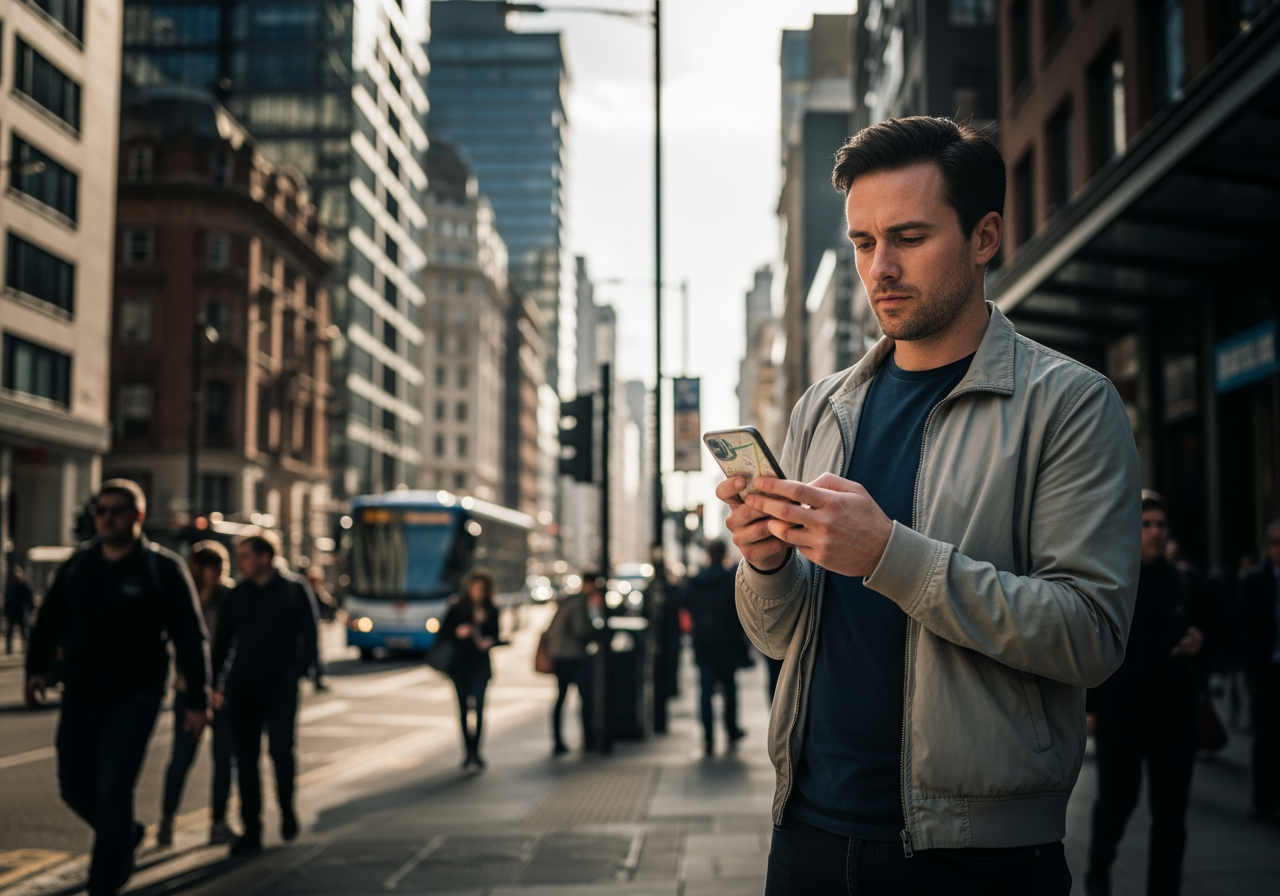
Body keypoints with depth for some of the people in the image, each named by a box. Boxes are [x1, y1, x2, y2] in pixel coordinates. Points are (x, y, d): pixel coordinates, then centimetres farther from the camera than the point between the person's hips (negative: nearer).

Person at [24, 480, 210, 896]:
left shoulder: (163, 569, -5)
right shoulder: (78, 566, 8)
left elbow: (191, 639, -6)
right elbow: (50, 622, 14)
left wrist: (196, 701, -10)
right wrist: (36, 669, -2)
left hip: (133, 700, -5)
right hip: (79, 697, 5)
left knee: (112, 793, -10)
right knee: (75, 787, 12)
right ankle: (126, 835, 39)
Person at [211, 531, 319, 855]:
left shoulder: (294, 589, 2)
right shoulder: (237, 595, 11)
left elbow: (309, 637, 2)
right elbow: (222, 641, 14)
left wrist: (297, 673, -8)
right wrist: (217, 683, 6)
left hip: (280, 688, -3)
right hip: (241, 688, 3)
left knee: (280, 750, -11)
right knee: (245, 758, 1)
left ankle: (287, 809, 16)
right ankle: (251, 830, 8)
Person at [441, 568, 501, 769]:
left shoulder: (491, 611, 5)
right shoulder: (457, 607, 0)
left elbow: (495, 634, 11)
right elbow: (444, 630, 1)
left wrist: (490, 641, -10)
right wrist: (457, 633, -18)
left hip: (481, 664, 0)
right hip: (459, 662, 0)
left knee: (478, 706, -10)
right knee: (464, 707, 5)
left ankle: (476, 750, -8)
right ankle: (469, 751, 14)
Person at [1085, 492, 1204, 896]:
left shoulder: (1184, 582, 8)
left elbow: (1202, 628, 20)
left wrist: (1198, 643, -3)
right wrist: (1088, 705, -9)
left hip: (1175, 713, 3)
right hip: (1119, 712, -3)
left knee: (1171, 813, 3)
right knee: (1117, 801, 7)